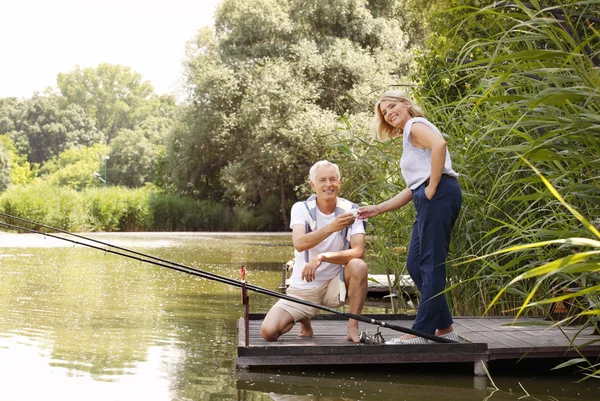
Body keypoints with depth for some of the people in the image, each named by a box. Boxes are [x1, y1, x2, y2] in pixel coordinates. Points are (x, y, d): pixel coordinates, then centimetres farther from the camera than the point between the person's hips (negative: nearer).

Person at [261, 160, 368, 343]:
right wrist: (332, 227, -41)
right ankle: (304, 320, 17)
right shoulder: (301, 208, -7)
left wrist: (322, 257, -34)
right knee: (269, 331, -17)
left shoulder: (351, 210, -7)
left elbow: (358, 251, -19)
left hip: (336, 284, 0)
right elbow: (299, 244, -25)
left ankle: (353, 327, -14)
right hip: (303, 287, 1)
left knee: (358, 266, -32)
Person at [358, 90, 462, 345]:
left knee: (431, 264, -10)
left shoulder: (416, 125, 2)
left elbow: (439, 144, -22)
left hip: (439, 196, -10)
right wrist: (379, 209, 23)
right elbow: (412, 189, 27)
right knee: (415, 264, 8)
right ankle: (444, 328, 12)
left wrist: (433, 187, -20)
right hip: (428, 201, 10)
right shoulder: (410, 136, 29)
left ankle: (421, 331, -10)